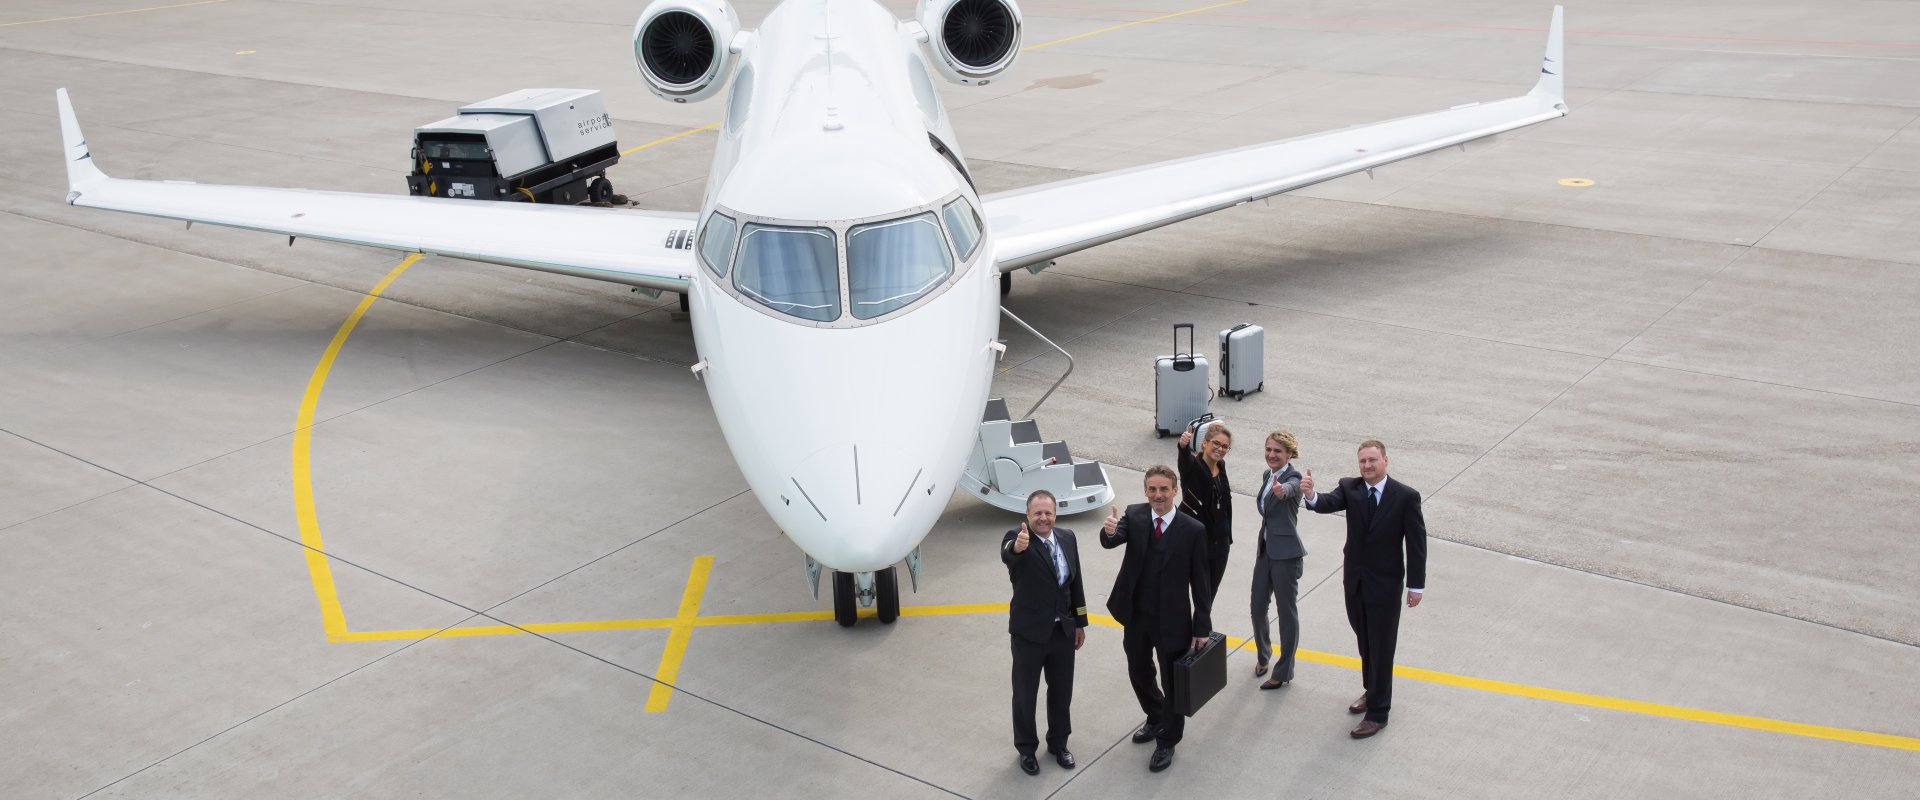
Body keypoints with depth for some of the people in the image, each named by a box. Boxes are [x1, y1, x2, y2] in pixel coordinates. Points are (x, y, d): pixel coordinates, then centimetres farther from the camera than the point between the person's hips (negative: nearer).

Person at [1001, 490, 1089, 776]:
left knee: (1061, 690, 19)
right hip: (1030, 632, -5)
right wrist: (1016, 547, -66)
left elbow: (1076, 581, 9)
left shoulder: (1067, 538, 1)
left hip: (1063, 630, 5)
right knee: (1025, 694, 10)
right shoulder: (1017, 538, -17)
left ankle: (1058, 743, 39)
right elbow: (1007, 555, -42)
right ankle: (1026, 748, 29)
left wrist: (1080, 623, 11)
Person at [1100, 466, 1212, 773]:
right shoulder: (1134, 515, -7)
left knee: (1172, 682, 11)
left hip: (1172, 620, -4)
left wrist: (1202, 626, -7)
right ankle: (1155, 719, 50)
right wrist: (1109, 532, -49)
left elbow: (1200, 583, -10)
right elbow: (1112, 541, -25)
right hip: (1135, 616, 4)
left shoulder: (1193, 530, -15)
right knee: (1138, 673, 23)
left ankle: (1167, 742, 32)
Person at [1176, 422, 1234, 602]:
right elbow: (1184, 459, -39)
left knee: (1211, 592, 15)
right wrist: (1183, 446, -62)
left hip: (1220, 541, 7)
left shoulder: (1221, 466, 6)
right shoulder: (1193, 466, -14)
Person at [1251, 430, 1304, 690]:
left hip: (1286, 554, -7)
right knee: (1257, 608, 14)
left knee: (1287, 611, 3)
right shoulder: (1267, 475, 8)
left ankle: (1284, 672, 14)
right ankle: (1263, 655, 38)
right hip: (1266, 549, 7)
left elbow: (1290, 488, -41)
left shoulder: (1293, 477, -16)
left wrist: (1282, 491, -63)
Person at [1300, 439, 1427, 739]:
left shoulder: (1406, 497, -14)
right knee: (1365, 643, 21)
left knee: (1381, 648, 4)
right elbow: (1329, 503, -24)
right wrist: (1311, 495, -48)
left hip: (1385, 585, -4)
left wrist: (1416, 585, -9)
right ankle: (1372, 691, 41)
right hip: (1355, 581, 4)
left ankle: (1377, 713, 14)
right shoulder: (1350, 488, -5)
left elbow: (1416, 543, -10)